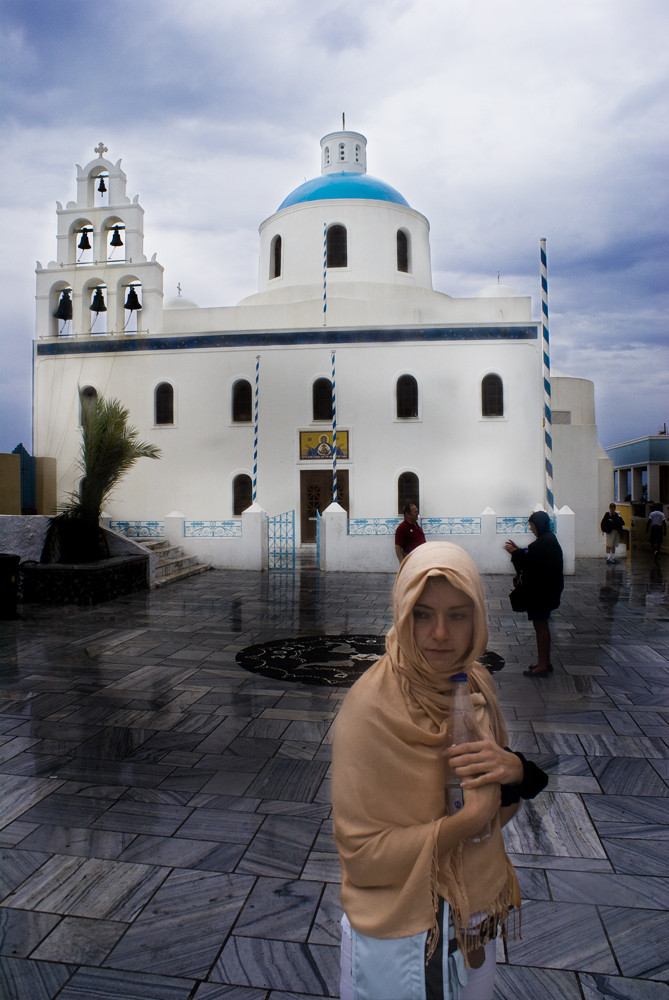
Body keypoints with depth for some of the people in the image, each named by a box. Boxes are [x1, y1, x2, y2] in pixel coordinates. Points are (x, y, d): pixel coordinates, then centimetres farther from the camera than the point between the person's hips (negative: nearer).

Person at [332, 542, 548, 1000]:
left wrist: (515, 769, -18)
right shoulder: (370, 709, -26)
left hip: (478, 915, 6)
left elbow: (504, 803, 5)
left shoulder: (477, 684, -7)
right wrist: (469, 821, -27)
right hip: (401, 932, -5)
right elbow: (360, 851, -22)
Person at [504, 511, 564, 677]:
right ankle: (545, 662, 25)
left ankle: (542, 665, 4)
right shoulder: (548, 539, 11)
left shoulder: (544, 542, -20)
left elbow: (532, 564, -23)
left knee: (540, 626, -3)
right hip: (546, 589, 10)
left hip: (540, 591, -10)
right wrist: (519, 550, 12)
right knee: (542, 626, 16)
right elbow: (535, 558, 17)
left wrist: (515, 553, -13)